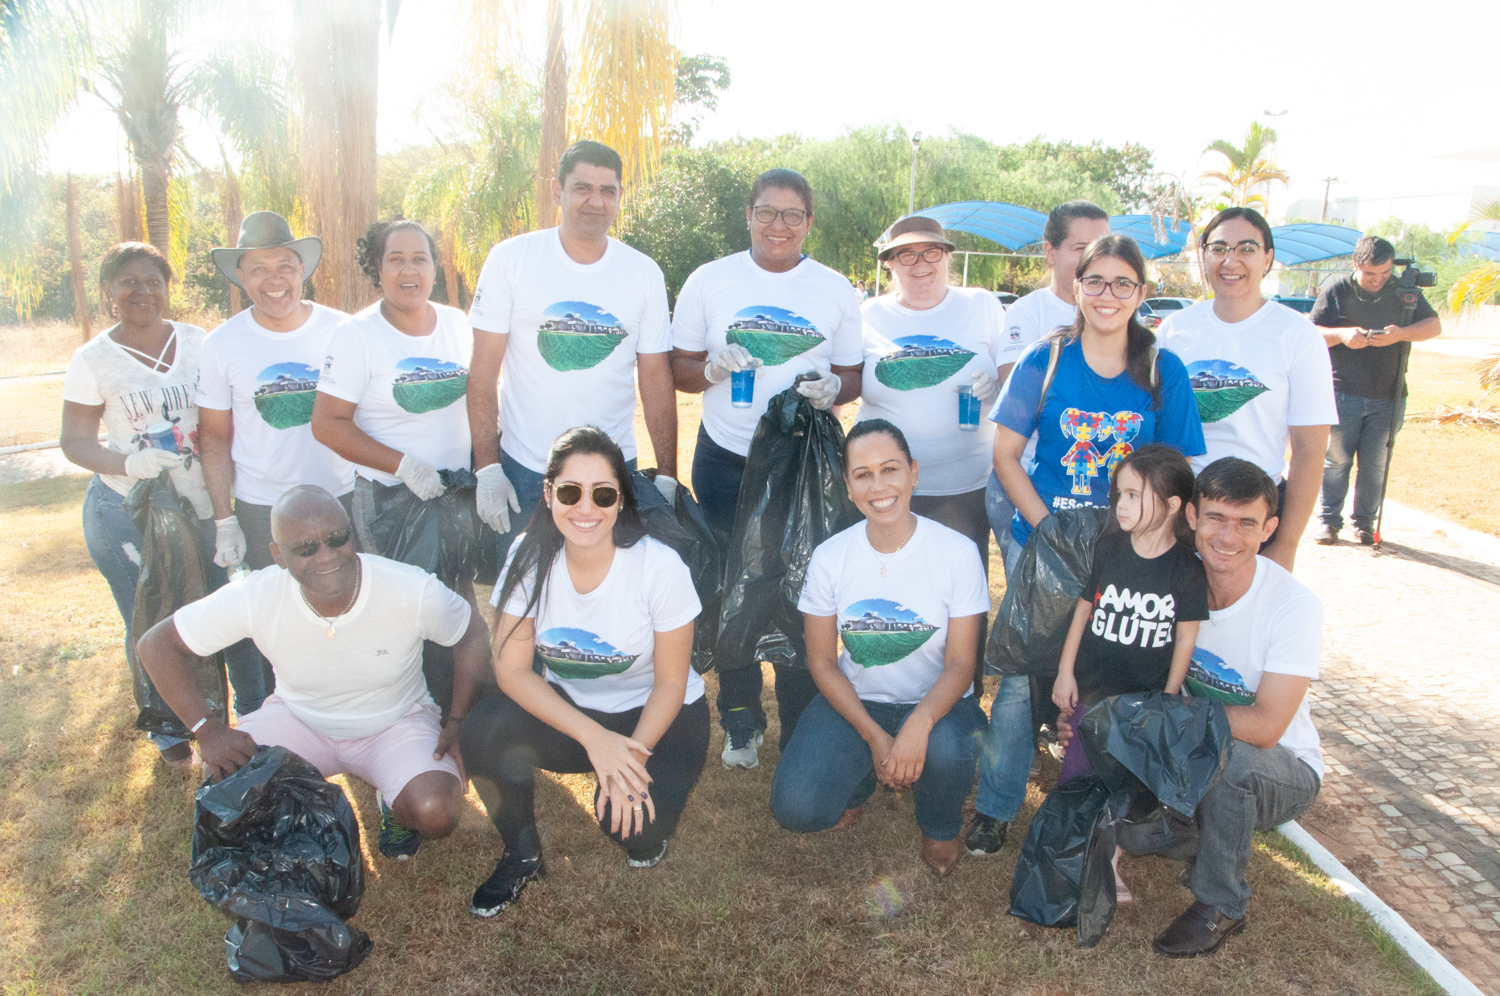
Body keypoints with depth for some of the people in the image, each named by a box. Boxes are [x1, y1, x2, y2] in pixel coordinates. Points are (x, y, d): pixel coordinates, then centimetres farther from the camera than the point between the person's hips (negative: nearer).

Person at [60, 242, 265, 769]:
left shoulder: (197, 342, 3)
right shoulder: (92, 359, -5)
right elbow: (75, 442, -3)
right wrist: (127, 463, -22)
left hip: (204, 506, 2)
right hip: (127, 513, -2)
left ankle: (255, 715, 26)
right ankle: (168, 730, 32)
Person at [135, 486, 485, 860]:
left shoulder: (412, 591, -28)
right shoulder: (256, 598, -24)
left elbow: (473, 635, -10)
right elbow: (157, 644, -14)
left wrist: (459, 722, -18)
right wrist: (206, 730, -24)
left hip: (395, 722, -2)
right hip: (298, 718, 2)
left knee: (435, 814, -28)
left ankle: (394, 802, 11)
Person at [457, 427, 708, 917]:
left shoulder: (661, 567, -22)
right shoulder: (529, 556, -15)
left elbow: (670, 683, -12)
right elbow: (511, 667, -15)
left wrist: (632, 754, -27)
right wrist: (593, 737, -27)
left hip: (657, 714, -2)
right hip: (566, 708, 3)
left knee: (632, 817, -30)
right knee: (484, 731, -26)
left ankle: (647, 825, 12)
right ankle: (522, 857, 2)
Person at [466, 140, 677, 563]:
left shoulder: (644, 274, 1)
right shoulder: (510, 259, -4)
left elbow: (656, 378, 3)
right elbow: (483, 371, -3)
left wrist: (667, 476, 0)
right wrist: (486, 467, -8)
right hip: (524, 470, -1)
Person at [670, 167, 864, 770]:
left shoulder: (836, 291, 4)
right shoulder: (709, 281, 2)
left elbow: (855, 374, 9)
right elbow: (678, 369, 5)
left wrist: (835, 388, -14)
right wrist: (713, 369, -17)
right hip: (725, 459, 1)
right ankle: (740, 724, 27)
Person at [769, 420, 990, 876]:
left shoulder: (957, 551, -13)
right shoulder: (830, 557, -8)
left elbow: (960, 663, -12)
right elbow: (822, 662, -3)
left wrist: (919, 722, -33)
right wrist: (874, 737, -16)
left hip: (935, 702, -1)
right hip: (855, 701, 1)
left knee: (946, 748, -37)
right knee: (795, 808, -22)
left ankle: (940, 827, 2)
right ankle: (861, 775, 17)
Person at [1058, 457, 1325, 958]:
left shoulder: (1294, 606, -23)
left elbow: (1264, 727, -29)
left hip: (1283, 770, -4)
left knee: (1230, 754, -37)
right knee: (1129, 827, -20)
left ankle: (1220, 906, -11)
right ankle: (1217, 842, 16)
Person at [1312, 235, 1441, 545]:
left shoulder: (1404, 292, 5)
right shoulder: (1336, 292, 0)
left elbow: (1434, 325, 4)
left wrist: (1401, 334, -16)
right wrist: (1342, 335, -21)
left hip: (1387, 398, 1)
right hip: (1342, 394, -1)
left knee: (1375, 463, 5)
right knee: (1336, 459, 3)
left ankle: (1365, 521, 17)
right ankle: (1330, 520, 14)